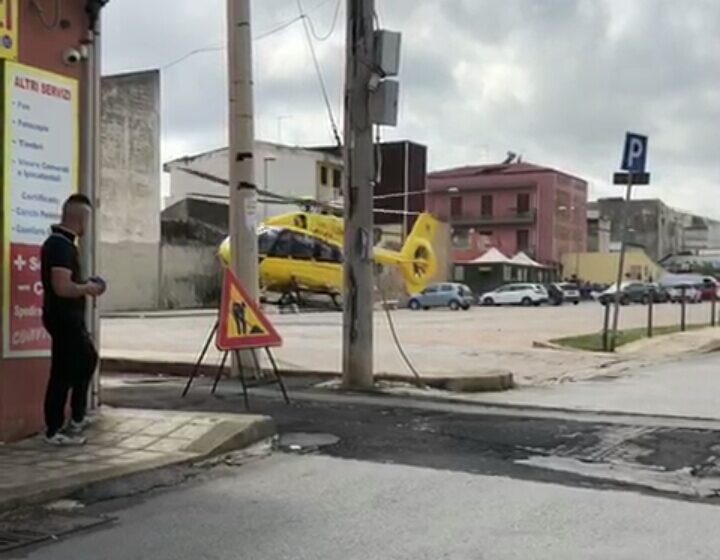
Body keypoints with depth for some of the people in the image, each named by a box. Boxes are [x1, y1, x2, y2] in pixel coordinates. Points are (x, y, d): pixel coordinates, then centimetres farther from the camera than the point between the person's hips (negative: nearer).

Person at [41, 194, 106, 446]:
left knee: (87, 358, 23)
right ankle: (54, 430, 7)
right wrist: (89, 288, -14)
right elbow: (62, 288, -30)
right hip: (64, 318, -11)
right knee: (63, 371, -3)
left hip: (69, 317, 11)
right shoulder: (61, 245, -22)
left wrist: (84, 286, 11)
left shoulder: (59, 242, 11)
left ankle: (77, 418, 31)